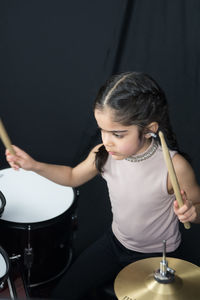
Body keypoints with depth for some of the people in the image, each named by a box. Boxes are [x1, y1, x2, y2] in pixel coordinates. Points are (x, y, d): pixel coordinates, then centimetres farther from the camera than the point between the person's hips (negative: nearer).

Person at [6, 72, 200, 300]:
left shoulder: (173, 166, -30)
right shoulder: (104, 154, -16)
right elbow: (73, 176, 4)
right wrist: (35, 166, -12)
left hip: (157, 255, -4)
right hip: (116, 241, 4)